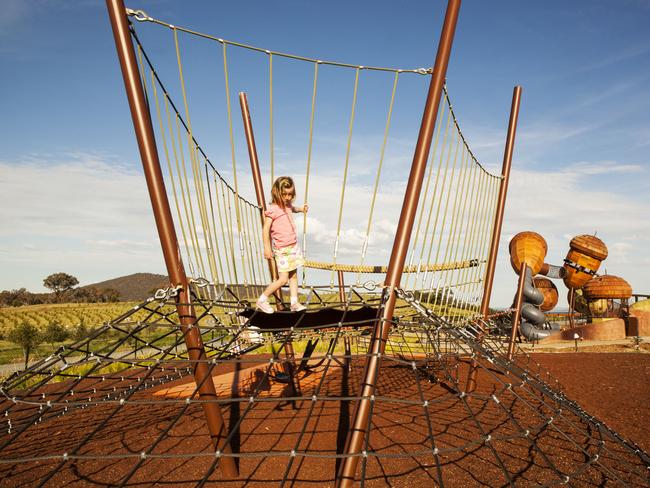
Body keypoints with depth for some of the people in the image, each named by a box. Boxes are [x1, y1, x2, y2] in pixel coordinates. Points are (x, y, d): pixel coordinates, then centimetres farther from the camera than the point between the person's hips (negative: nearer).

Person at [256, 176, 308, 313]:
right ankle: (262, 300, 6)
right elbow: (266, 229, -17)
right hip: (282, 249, -7)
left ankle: (294, 303, 14)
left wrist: (301, 209, 20)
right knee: (283, 279, -8)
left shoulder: (288, 205, 8)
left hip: (293, 246, 8)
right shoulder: (272, 209, -14)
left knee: (293, 275, 8)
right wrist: (267, 248, -22)